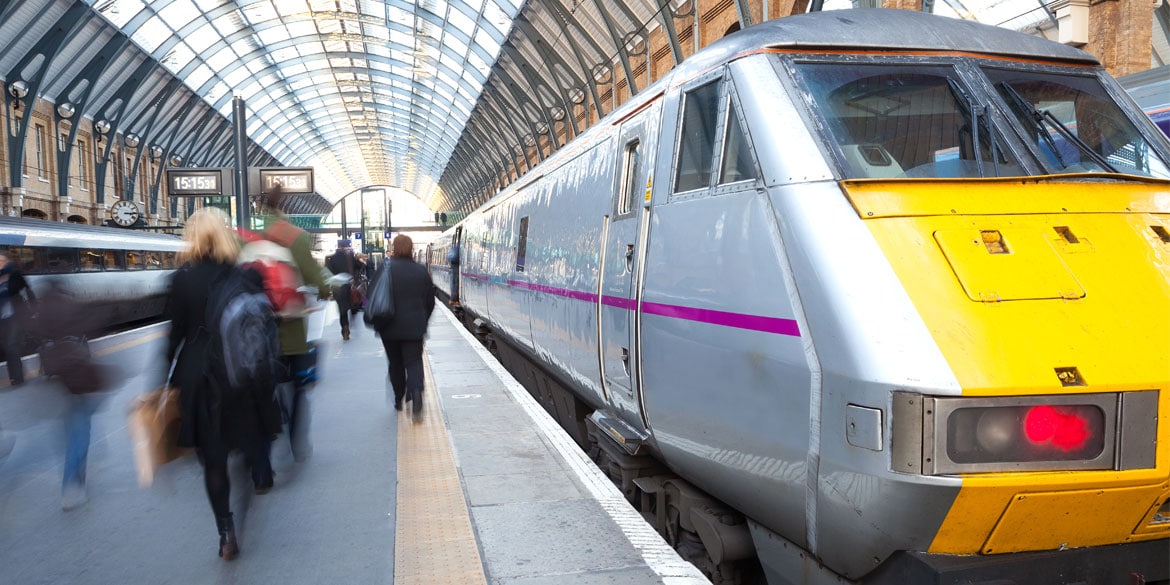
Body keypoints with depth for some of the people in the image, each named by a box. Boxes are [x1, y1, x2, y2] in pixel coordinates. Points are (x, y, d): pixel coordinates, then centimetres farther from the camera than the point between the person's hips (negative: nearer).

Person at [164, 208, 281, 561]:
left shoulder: (182, 280, -5)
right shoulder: (247, 276, -6)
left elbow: (177, 333, -2)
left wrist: (173, 377, 7)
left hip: (199, 378, 0)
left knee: (213, 458, 7)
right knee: (254, 438, 24)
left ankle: (226, 532, 6)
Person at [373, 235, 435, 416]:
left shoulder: (385, 269, -8)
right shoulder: (421, 271, 0)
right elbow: (430, 301, 8)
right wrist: (423, 321, 20)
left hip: (390, 326, -1)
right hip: (414, 326, 1)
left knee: (395, 363, 14)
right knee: (414, 360, 2)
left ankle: (399, 399, 21)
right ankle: (416, 390, -25)